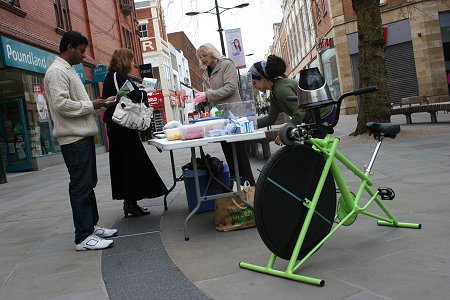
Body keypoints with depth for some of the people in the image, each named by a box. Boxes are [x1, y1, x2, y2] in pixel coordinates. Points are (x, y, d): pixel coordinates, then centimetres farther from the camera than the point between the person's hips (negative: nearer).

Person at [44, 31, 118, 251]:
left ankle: (91, 225, 25)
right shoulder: (57, 71, -12)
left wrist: (98, 103, 10)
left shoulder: (68, 70, 20)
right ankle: (83, 237, -1)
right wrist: (91, 105, -14)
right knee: (80, 187, -7)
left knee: (88, 184, 15)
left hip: (83, 136, 10)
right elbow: (61, 104, -23)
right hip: (74, 138, -10)